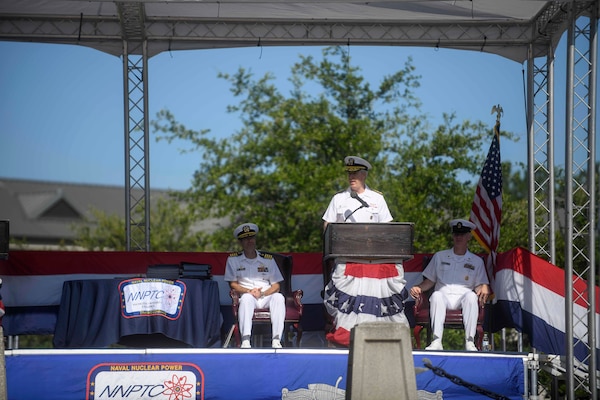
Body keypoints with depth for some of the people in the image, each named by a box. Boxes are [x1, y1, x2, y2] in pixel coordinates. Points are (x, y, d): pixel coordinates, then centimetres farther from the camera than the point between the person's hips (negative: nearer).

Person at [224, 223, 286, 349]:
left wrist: (262, 293, -13)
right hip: (247, 297, -2)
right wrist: (249, 291, -14)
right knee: (247, 297, -37)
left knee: (279, 297, -31)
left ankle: (276, 340, -41)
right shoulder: (233, 259, 12)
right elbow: (233, 284, 5)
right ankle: (245, 340, -49)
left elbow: (276, 286, 9)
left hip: (266, 297, 2)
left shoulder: (268, 259, 14)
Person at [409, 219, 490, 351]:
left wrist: (484, 288, -15)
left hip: (463, 297, 0)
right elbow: (429, 281, 18)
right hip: (444, 295, 0)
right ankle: (437, 341, -43)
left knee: (471, 296, -35)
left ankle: (469, 342, -38)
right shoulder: (439, 256, 20)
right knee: (436, 295, -35)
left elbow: (480, 285, 11)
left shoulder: (476, 261, 18)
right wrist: (419, 288, -4)